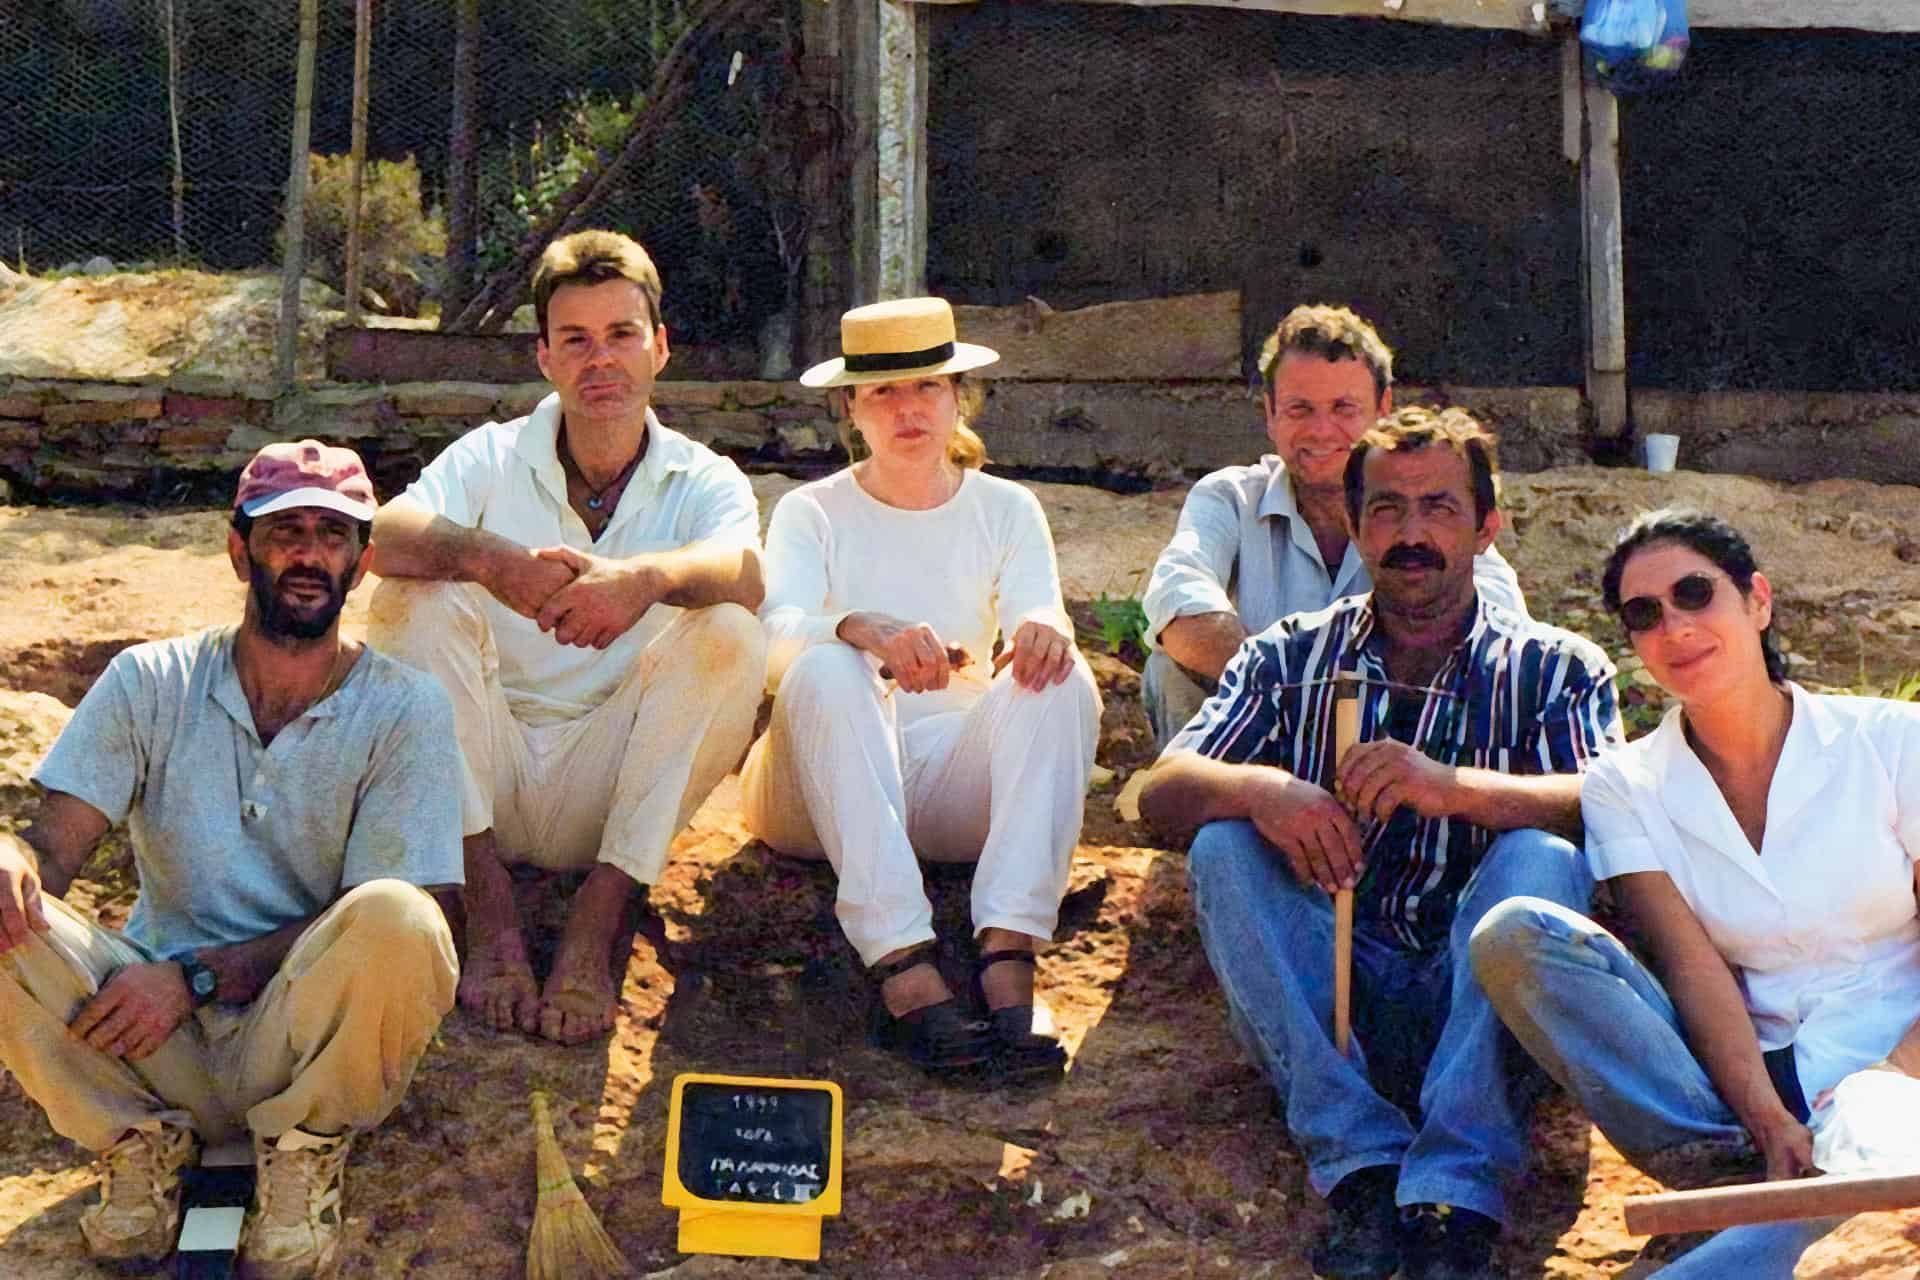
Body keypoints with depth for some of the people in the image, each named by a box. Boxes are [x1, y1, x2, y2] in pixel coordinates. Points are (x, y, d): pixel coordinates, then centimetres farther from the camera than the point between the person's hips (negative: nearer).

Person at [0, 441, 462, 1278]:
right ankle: (141, 1141, -2)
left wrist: (198, 976, -19)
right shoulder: (149, 684, 5)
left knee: (397, 922, -34)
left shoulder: (404, 709, -2)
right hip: (154, 1044, 2)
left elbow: (382, 925, -9)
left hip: (308, 1044, -2)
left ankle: (305, 1151, -6)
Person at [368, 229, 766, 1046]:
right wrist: (491, 559, -39)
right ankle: (489, 912, -25)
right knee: (417, 593, -20)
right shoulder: (492, 459, 4)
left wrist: (647, 576, -45)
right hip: (482, 780, 1)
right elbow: (384, 534, -17)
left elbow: (745, 572, -22)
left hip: (607, 793, -1)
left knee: (729, 634, -22)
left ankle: (600, 919, -24)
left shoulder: (702, 480, 3)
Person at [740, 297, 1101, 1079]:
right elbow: (777, 638, -13)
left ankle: (1009, 956, -42)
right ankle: (906, 974, -46)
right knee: (826, 668, -32)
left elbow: (1040, 620, -6)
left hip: (957, 784, 2)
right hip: (826, 791, -1)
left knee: (1063, 681, -25)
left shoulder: (1006, 510, 14)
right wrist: (864, 629, -36)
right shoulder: (812, 513, 8)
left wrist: (1045, 633, -32)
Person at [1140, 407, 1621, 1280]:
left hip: (1474, 996, -1)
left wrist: (1454, 788, -29)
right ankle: (1361, 1164, -31)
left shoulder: (1555, 669, 8)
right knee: (1223, 847, -21)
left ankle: (1455, 1193, -37)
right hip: (1323, 988, 2)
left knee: (1540, 859, -27)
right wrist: (1258, 791, -24)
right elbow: (1162, 790, -1)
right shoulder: (1290, 659, 13)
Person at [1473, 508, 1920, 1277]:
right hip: (1731, 1082, 3)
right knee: (1514, 936, -20)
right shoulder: (1628, 788, 7)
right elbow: (1693, 969, -5)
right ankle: (1728, 1157, -30)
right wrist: (1767, 1121, -21)